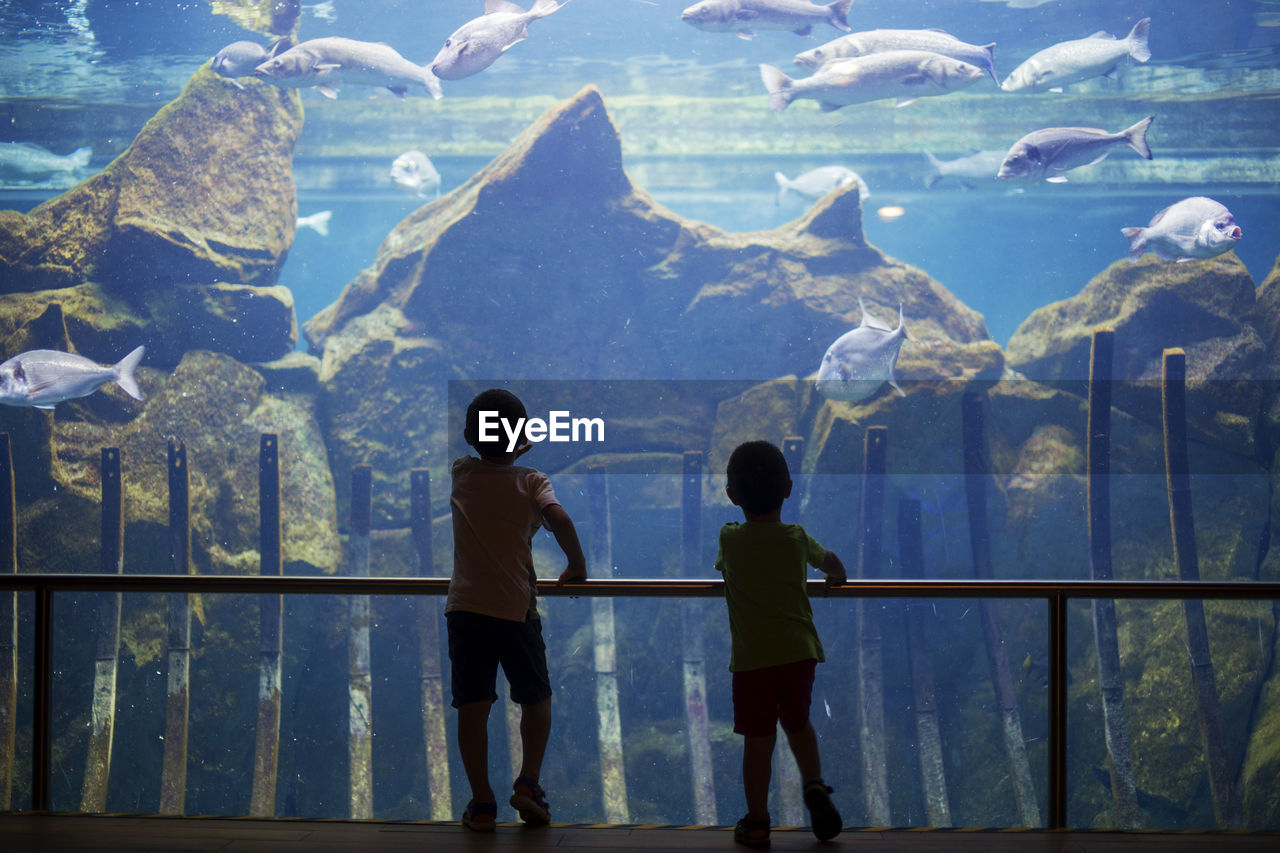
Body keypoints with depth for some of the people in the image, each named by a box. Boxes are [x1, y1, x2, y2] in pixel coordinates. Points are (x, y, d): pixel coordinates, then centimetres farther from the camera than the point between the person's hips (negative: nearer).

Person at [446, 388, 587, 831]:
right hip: (516, 610, -1)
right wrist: (577, 564, -6)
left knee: (472, 708, 3)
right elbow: (559, 519, -19)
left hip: (465, 609, 2)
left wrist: (496, 449, 40)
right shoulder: (530, 481, -3)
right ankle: (528, 782, 4)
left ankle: (481, 802, 2)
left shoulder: (461, 474, 5)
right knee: (536, 701, 16)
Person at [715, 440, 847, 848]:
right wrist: (836, 575, 45)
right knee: (798, 723, 24)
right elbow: (829, 561, 23)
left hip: (752, 659, -2)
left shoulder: (729, 539, -3)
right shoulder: (797, 538, 2)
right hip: (800, 653, 2)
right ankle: (814, 785, 5)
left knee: (758, 739, 5)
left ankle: (757, 822, 11)